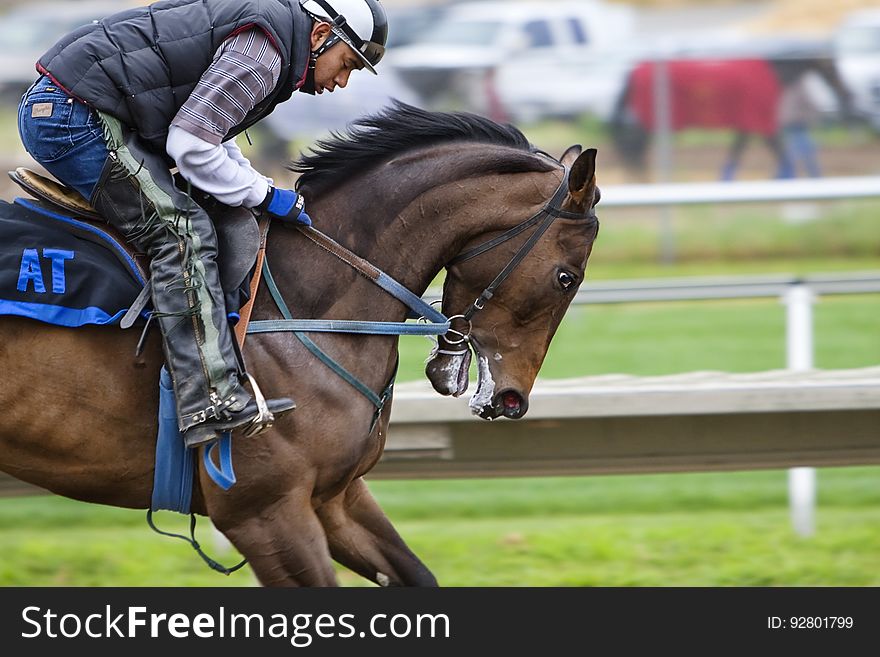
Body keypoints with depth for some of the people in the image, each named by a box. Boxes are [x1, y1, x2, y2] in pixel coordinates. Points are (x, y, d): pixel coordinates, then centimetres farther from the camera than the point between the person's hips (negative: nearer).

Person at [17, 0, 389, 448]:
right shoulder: (261, 52, -14)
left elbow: (208, 131, 24)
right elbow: (191, 146, -17)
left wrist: (259, 187, 16)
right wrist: (264, 196, -7)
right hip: (75, 119, -11)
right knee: (182, 232, -16)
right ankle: (213, 401, -23)